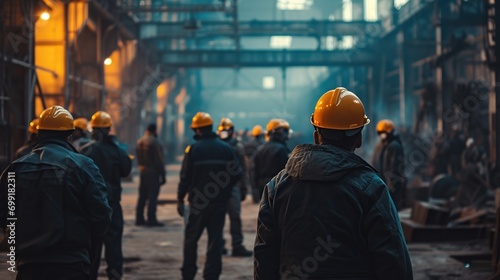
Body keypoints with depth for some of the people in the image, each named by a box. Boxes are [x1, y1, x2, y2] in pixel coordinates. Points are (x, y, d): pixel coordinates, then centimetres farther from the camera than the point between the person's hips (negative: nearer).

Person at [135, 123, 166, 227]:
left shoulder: (139, 142, 10)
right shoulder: (154, 142, -14)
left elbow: (139, 159, 14)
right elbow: (159, 161, -15)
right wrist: (163, 175, -11)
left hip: (142, 171, 8)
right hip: (153, 172, -8)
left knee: (142, 196, 12)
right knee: (152, 197, -5)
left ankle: (139, 218, 14)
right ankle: (151, 220, -6)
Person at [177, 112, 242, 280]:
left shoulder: (193, 149, -7)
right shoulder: (226, 148, 1)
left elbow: (185, 177, -9)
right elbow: (237, 174, 0)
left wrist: (180, 199, -1)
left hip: (198, 203, -2)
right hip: (220, 202, 2)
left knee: (191, 239, 12)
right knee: (215, 240, 6)